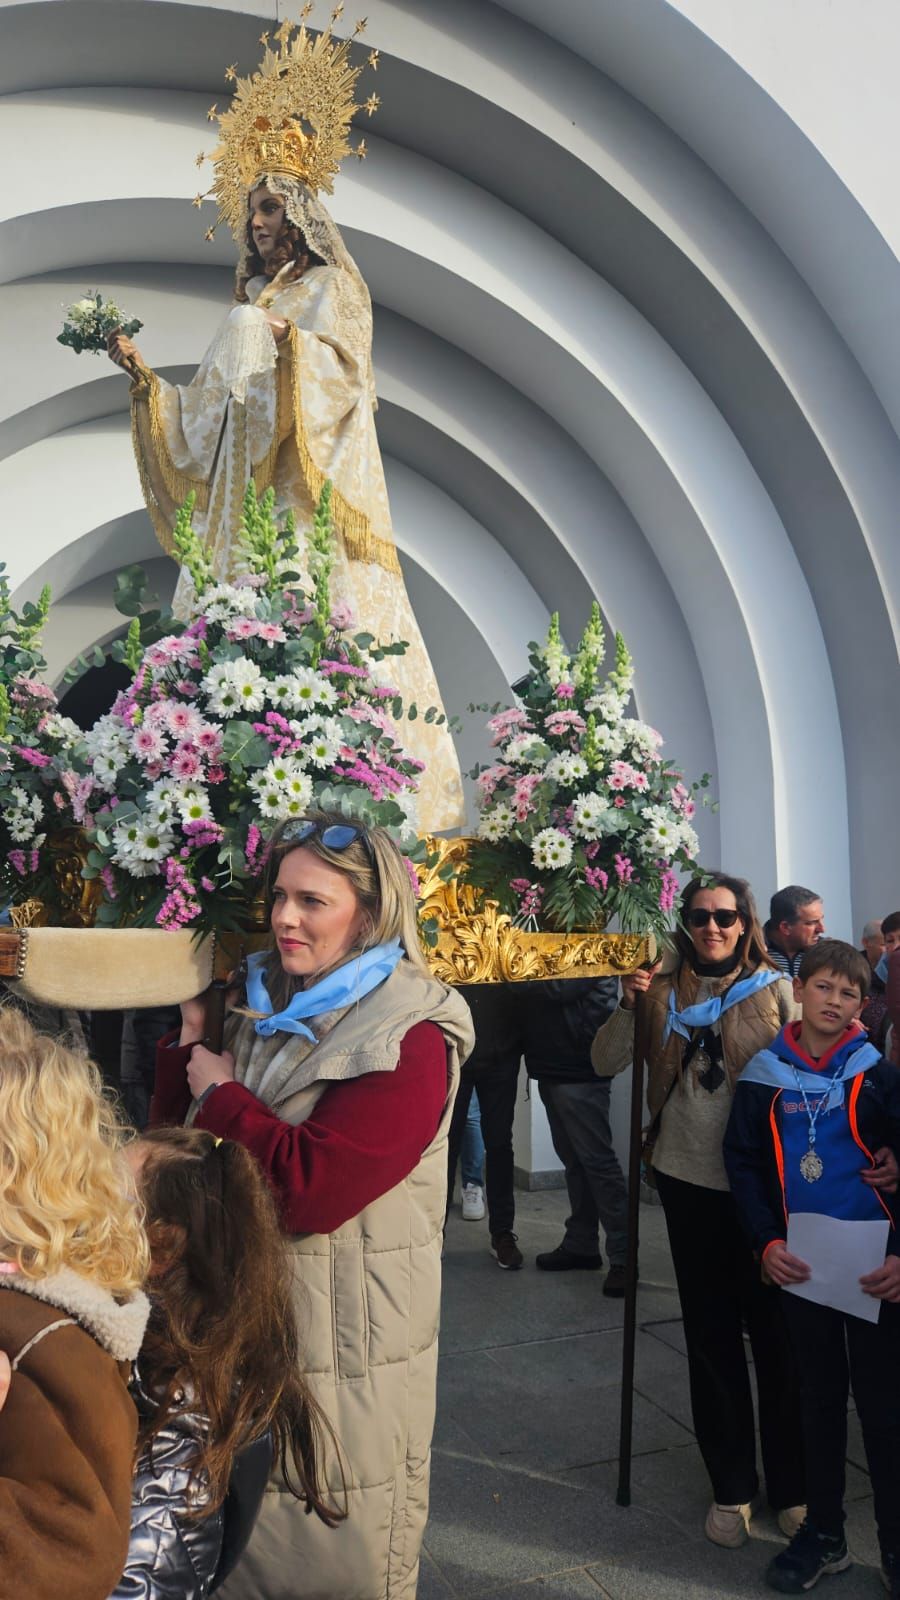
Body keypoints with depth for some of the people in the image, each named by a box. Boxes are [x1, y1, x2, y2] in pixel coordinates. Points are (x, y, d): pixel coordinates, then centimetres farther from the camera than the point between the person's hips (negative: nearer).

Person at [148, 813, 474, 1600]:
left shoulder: (410, 1040, -18)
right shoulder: (264, 1012, 5)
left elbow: (309, 1189, -27)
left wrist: (220, 1093, -15)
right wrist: (191, 1037, -3)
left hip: (342, 1365, -7)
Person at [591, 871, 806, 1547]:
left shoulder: (776, 990, -3)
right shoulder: (664, 990, 1)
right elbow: (606, 1064, -1)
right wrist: (628, 1007, -17)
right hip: (689, 1180, 2)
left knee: (778, 1331, 7)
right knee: (711, 1336, 14)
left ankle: (791, 1484, 27)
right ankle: (731, 1485, 30)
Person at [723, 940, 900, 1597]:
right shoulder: (764, 1076, -1)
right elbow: (745, 1164, 3)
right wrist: (767, 1242, -7)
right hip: (801, 1265, 2)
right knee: (819, 1399, 15)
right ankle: (824, 1531, 30)